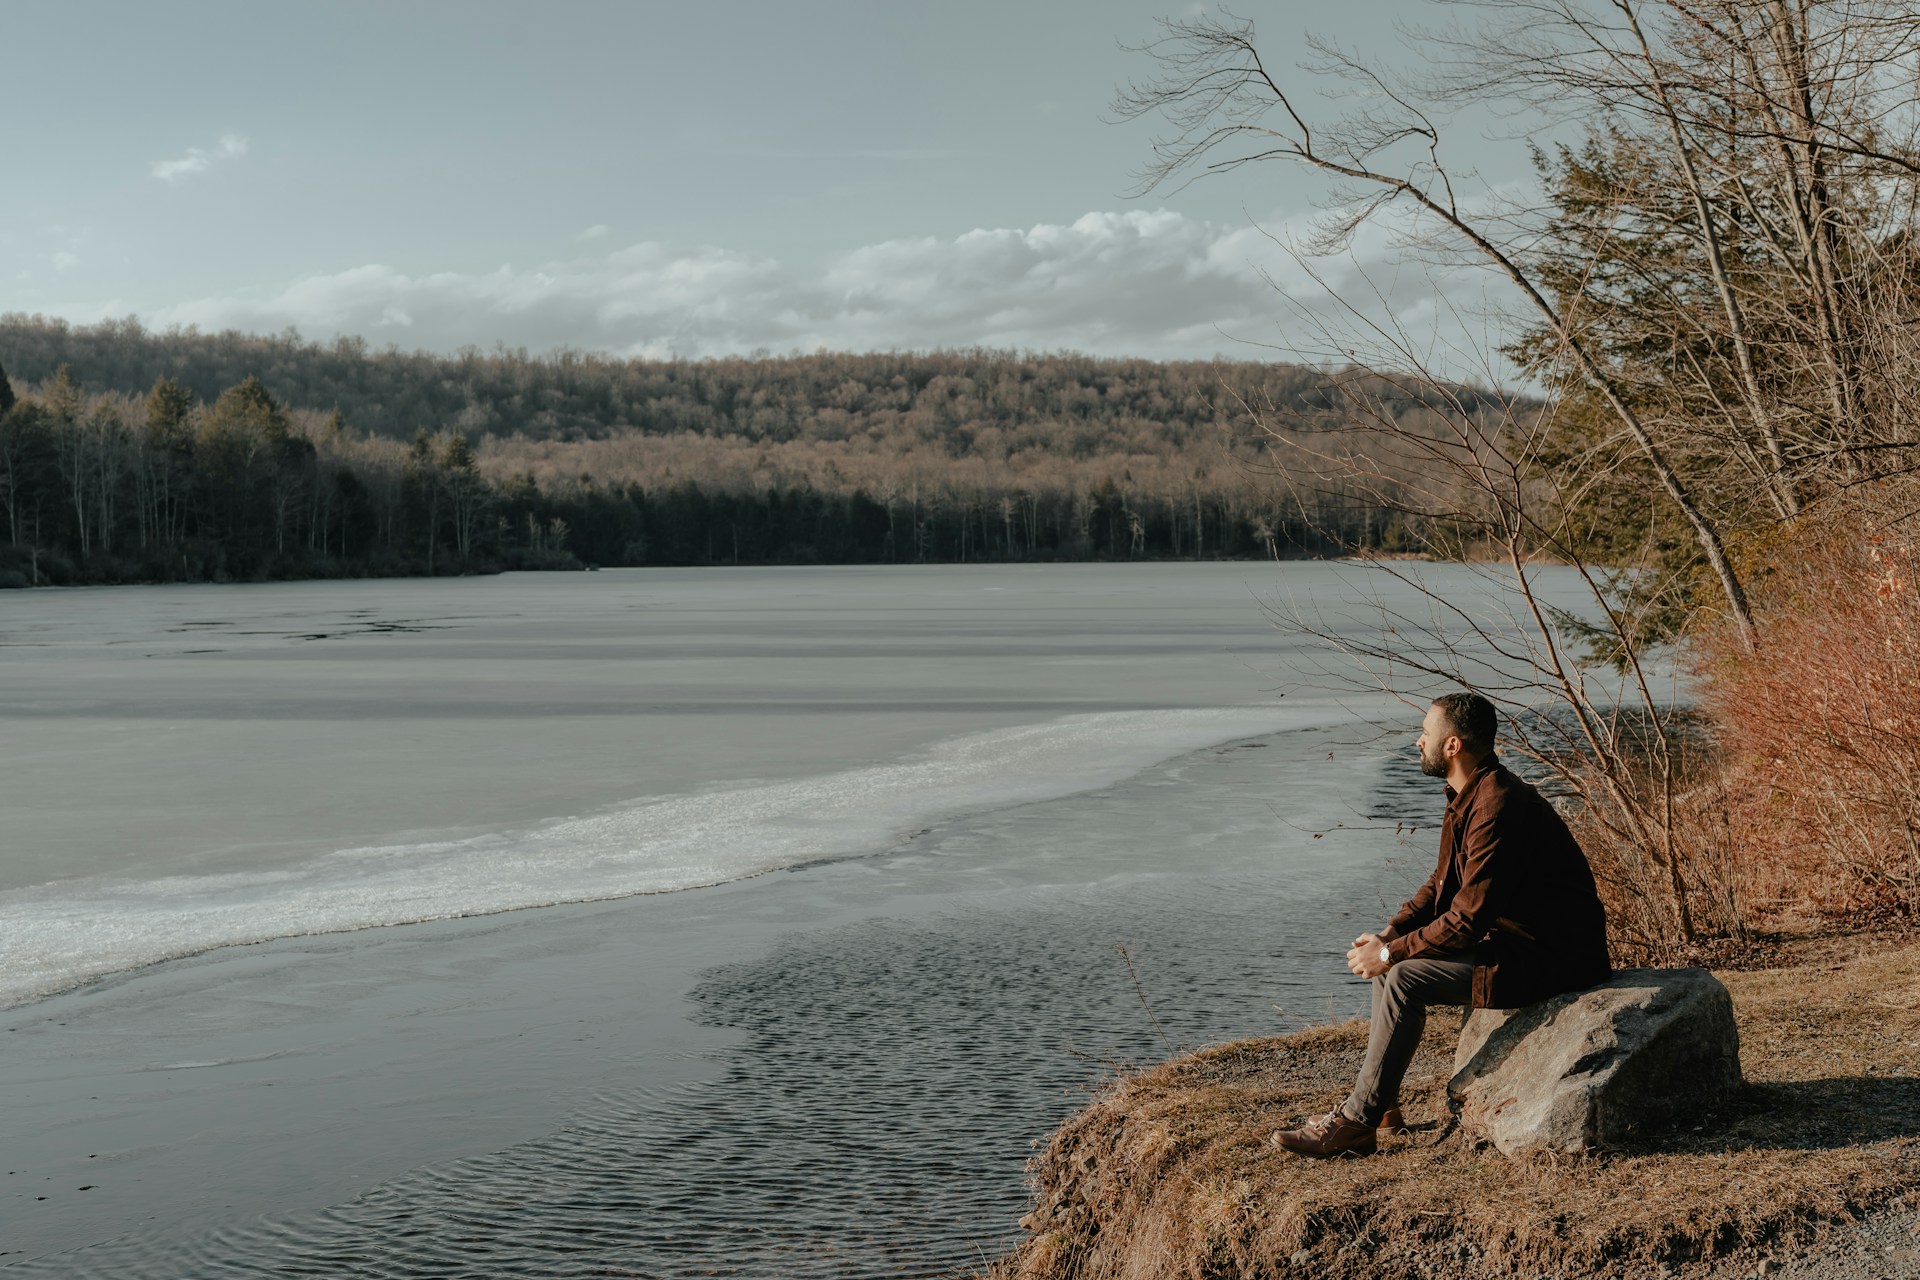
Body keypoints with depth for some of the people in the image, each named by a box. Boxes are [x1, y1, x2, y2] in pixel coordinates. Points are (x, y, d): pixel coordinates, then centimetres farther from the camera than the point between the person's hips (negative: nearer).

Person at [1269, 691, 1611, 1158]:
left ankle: (1356, 1121, -11)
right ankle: (1380, 1104, 9)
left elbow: (1469, 918, -26)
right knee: (1388, 962, 7)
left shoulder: (1497, 808, -25)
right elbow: (1443, 883, 15)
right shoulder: (1469, 796, 8)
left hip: (1546, 956, -11)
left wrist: (1391, 952, -18)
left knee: (1405, 979, -19)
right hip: (1511, 936, 11)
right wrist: (1389, 934, -1)